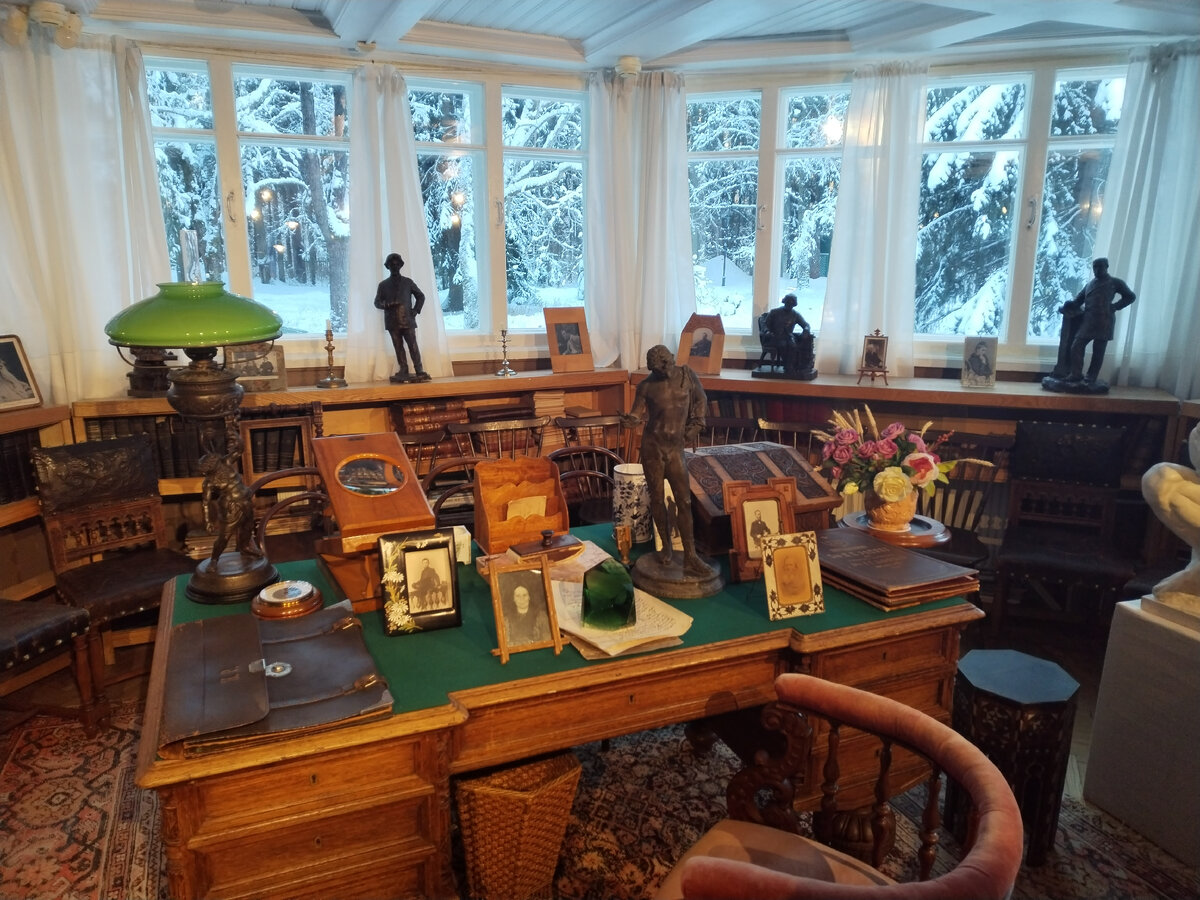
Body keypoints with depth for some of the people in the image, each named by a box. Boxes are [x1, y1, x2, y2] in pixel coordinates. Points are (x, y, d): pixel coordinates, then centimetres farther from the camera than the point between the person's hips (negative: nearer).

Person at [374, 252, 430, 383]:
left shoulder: (408, 282, 13)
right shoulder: (383, 284, 14)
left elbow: (420, 296, 16)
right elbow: (377, 302, 11)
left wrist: (415, 311, 2)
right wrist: (387, 305, -11)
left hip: (407, 320, -1)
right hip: (393, 322, 1)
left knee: (413, 346, -8)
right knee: (399, 347, -1)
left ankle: (419, 371, -10)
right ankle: (404, 371, 0)